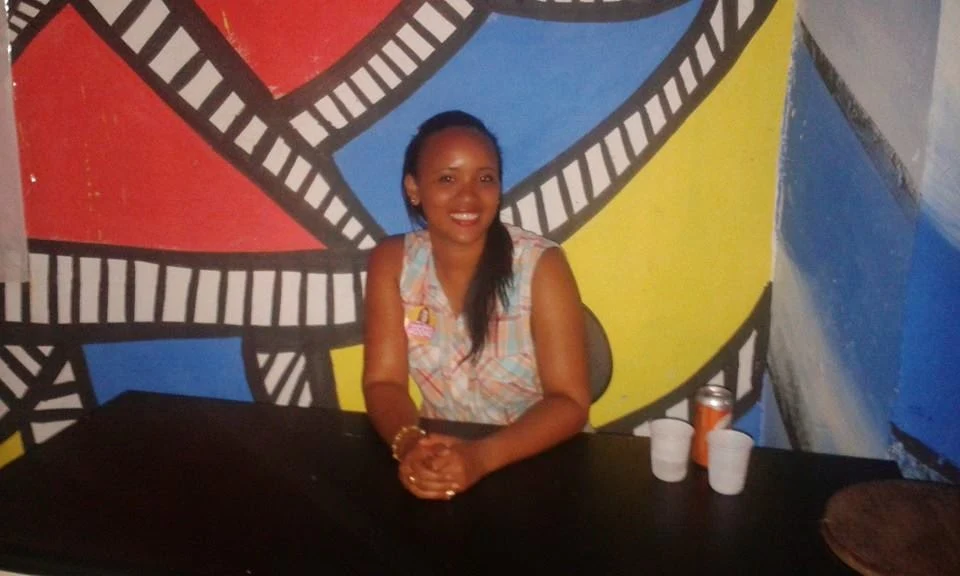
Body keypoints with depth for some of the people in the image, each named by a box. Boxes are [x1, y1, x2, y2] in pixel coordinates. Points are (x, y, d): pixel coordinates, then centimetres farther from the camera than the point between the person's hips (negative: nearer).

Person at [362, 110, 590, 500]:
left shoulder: (541, 266, -15)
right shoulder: (391, 262, -6)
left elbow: (570, 402, -15)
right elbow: (383, 382, -6)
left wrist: (482, 457, -28)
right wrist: (408, 444, -25)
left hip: (537, 463, -1)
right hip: (439, 457, 2)